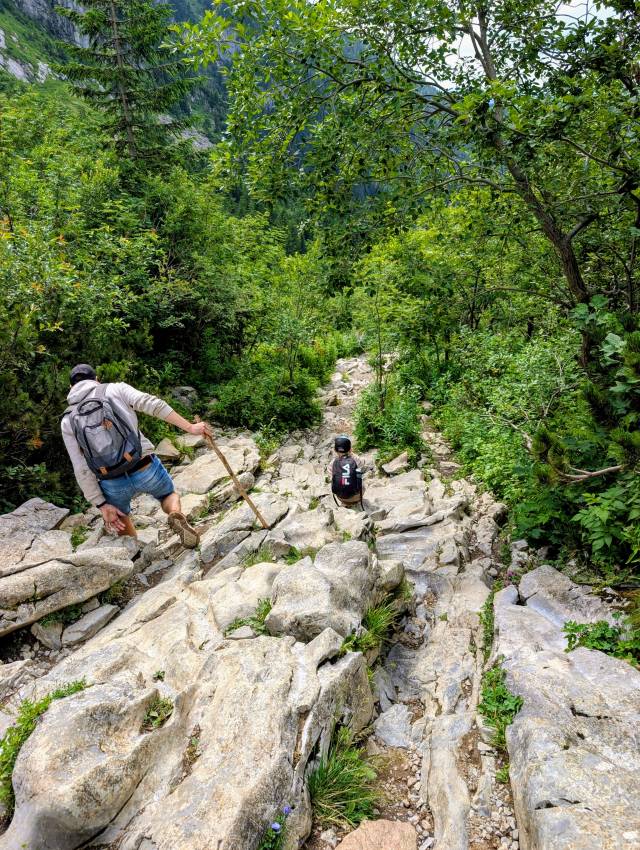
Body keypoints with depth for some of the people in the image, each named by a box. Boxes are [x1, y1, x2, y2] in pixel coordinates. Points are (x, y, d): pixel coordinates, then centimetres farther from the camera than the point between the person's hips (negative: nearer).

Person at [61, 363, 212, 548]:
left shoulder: (68, 421, 9)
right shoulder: (115, 389, 6)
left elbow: (81, 469, 4)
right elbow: (152, 404, -12)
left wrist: (101, 505, 7)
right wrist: (190, 427, -15)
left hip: (114, 485, 2)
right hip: (146, 470, -2)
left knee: (120, 516, 35)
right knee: (169, 495, 27)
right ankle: (176, 515, -6)